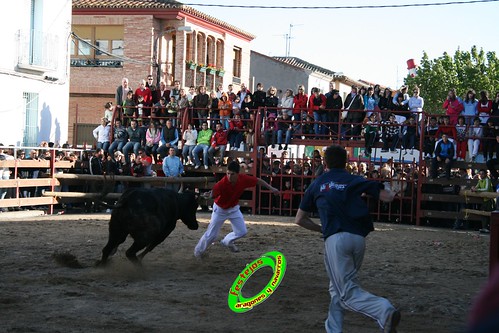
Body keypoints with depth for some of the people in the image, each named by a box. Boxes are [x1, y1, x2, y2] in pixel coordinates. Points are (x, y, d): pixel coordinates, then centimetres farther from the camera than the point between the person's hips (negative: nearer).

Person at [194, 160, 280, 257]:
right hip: (220, 209, -4)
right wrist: (207, 195, -65)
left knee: (242, 232, 5)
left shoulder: (243, 179, -24)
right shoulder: (222, 183, -35)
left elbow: (258, 180, -8)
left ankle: (227, 241, 35)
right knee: (211, 235, 1)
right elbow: (212, 193, -41)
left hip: (234, 208, 4)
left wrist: (271, 188, -4)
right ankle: (198, 251, 27)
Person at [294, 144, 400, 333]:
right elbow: (387, 197, 12)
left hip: (336, 239, -3)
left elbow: (299, 220, 23)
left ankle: (384, 311, -34)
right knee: (338, 289, 20)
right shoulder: (355, 181, 17)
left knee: (348, 291, -10)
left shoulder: (316, 185, 19)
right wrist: (393, 193, 35)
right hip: (359, 239, 3)